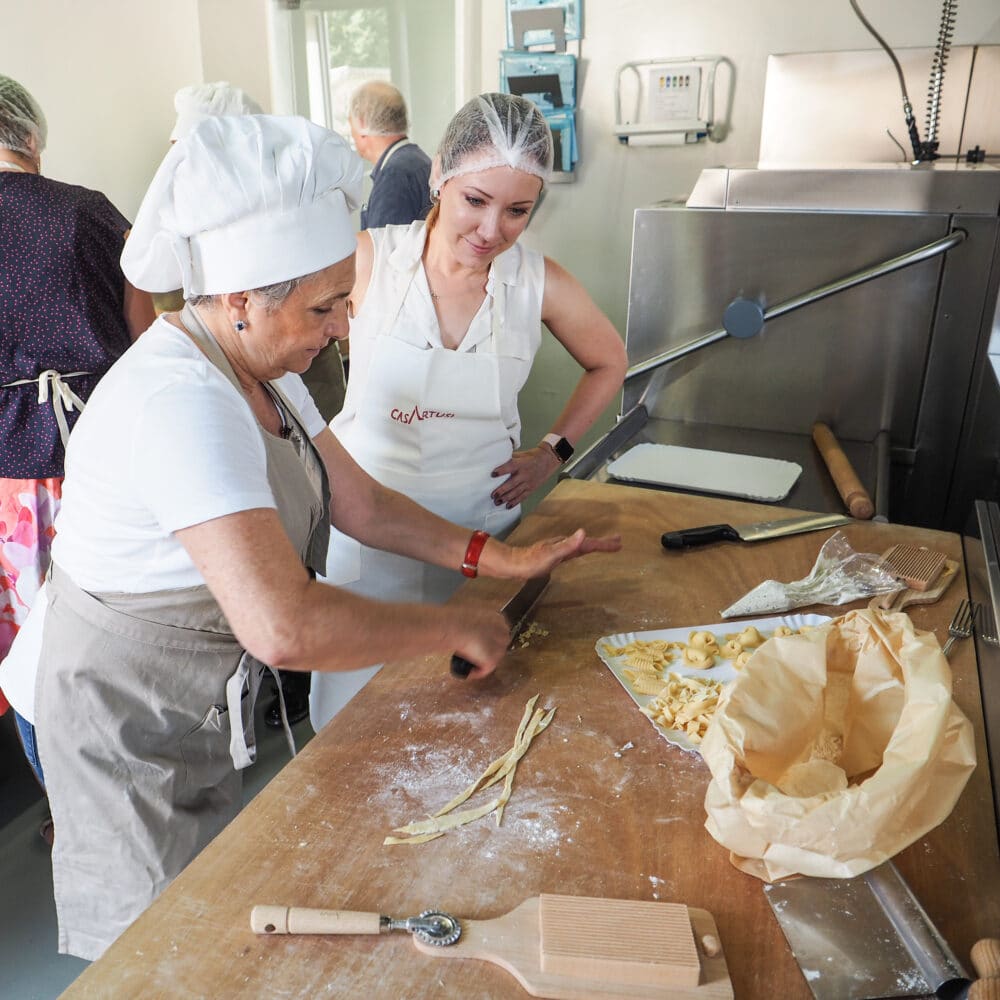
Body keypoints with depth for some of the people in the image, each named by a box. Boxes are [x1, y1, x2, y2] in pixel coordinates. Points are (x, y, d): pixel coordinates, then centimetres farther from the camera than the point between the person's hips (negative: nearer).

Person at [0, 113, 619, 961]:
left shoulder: (257, 365, -3)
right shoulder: (180, 404, -34)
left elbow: (362, 503, 1)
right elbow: (284, 627, -42)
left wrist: (501, 558, -6)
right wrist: (456, 627, -29)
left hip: (210, 692, 8)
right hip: (135, 712, -8)